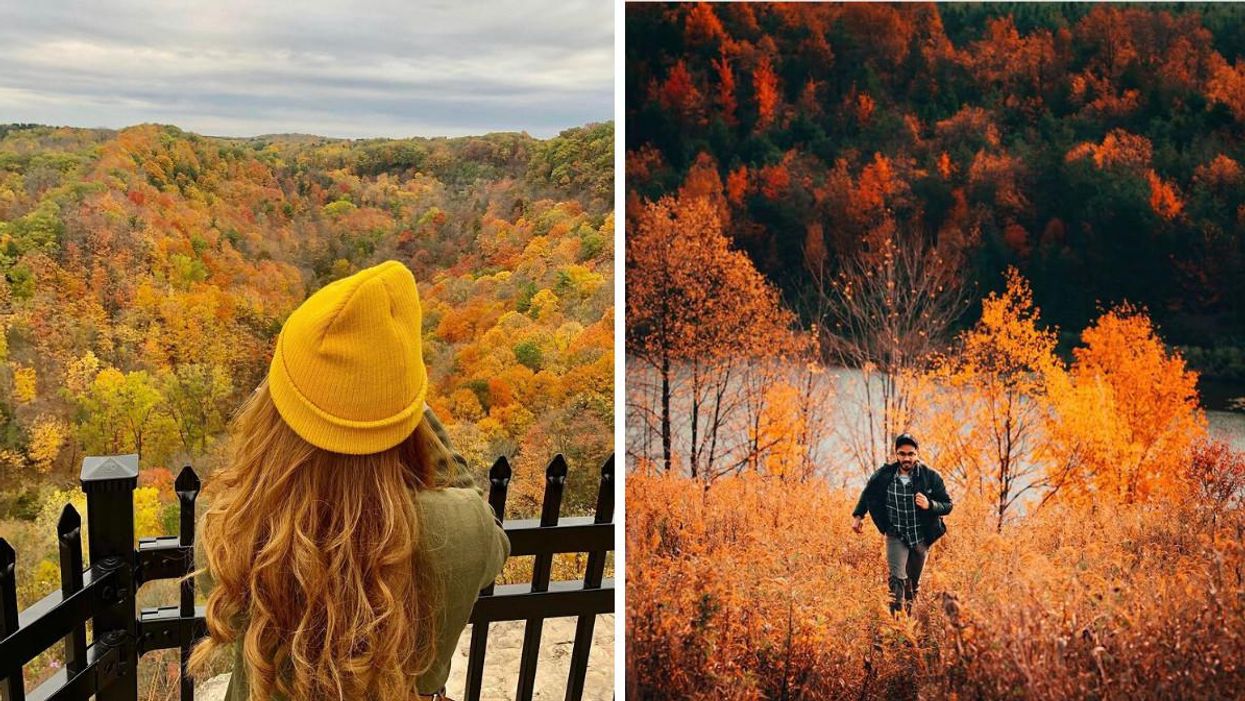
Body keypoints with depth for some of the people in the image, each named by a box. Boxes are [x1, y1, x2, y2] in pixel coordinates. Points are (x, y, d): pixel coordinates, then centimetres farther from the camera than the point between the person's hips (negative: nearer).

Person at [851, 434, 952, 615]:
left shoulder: (931, 476, -12)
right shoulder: (884, 475, -9)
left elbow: (947, 505, -5)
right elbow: (868, 493, 12)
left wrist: (930, 505, -24)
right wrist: (858, 515, 9)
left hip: (921, 537, 1)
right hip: (896, 536, -1)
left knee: (913, 582, 15)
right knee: (898, 578, -18)